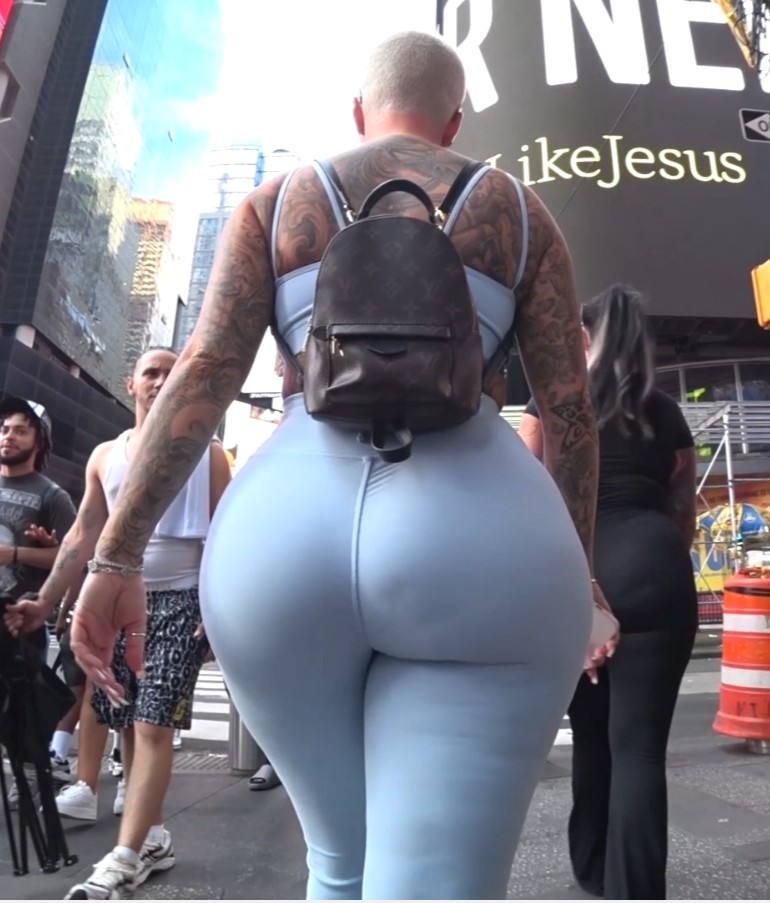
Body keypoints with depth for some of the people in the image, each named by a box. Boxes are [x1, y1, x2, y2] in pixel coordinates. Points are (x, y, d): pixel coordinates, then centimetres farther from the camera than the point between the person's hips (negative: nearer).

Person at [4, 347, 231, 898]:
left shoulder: (207, 454, -1)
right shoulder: (105, 456, 10)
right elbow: (84, 536, 11)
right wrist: (45, 601, 4)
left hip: (182, 601, -4)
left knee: (153, 726, -7)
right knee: (129, 725, 10)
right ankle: (153, 839, 24)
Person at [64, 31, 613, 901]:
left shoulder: (275, 202, 18)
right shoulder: (519, 210, 18)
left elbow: (202, 372, 5)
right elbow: (569, 407, 10)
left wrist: (117, 554, 5)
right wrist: (578, 569, 19)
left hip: (285, 534, 2)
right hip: (476, 543, -1)